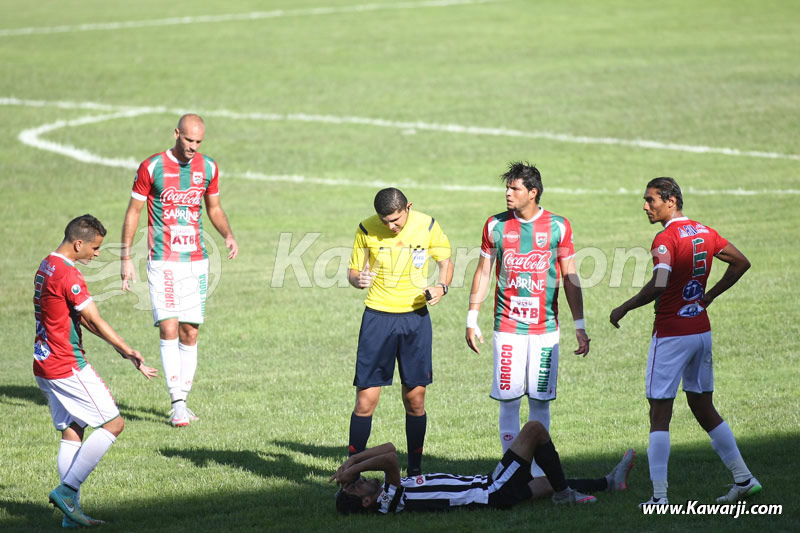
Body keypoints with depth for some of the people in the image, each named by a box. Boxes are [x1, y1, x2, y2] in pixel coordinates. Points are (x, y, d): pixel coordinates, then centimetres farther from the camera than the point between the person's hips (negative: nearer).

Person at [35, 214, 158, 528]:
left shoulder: (46, 267, 14)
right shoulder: (68, 275, -17)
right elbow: (95, 321, -19)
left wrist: (118, 346, 10)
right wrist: (129, 352, -18)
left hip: (44, 366, 10)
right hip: (68, 368, -10)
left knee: (71, 431, 11)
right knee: (113, 424, -3)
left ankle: (72, 513, 7)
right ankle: (67, 490, -8)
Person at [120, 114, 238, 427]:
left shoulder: (208, 168, 6)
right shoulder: (151, 168, -6)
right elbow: (133, 212, 0)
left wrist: (228, 234, 0)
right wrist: (126, 258, -4)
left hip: (196, 261, 4)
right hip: (163, 262, -4)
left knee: (190, 333, 4)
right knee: (169, 331, -13)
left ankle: (182, 400, 13)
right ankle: (177, 404, -14)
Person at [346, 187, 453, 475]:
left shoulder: (428, 226, -4)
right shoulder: (367, 230, -6)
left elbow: (445, 261, 10)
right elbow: (353, 271, 5)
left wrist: (441, 286, -11)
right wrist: (358, 279, -19)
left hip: (415, 317, 1)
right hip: (378, 317, -1)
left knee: (415, 399, 4)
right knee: (366, 400, -5)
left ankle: (414, 470, 15)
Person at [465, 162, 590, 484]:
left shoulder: (558, 227, 0)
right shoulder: (496, 226, 4)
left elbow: (569, 279, 5)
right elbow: (483, 273, 10)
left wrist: (580, 327, 2)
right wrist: (471, 320, 7)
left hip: (545, 328, -1)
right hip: (507, 327, 1)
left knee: (540, 400, 1)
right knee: (508, 400, -2)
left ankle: (538, 472, 8)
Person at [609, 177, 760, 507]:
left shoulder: (666, 239, -16)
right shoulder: (703, 233, 8)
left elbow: (658, 285, -29)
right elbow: (741, 262, 18)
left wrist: (624, 309, -17)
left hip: (671, 335, -8)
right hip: (701, 330, 8)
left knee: (659, 416, -4)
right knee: (704, 408, 18)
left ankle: (659, 496, -7)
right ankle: (743, 479, 20)